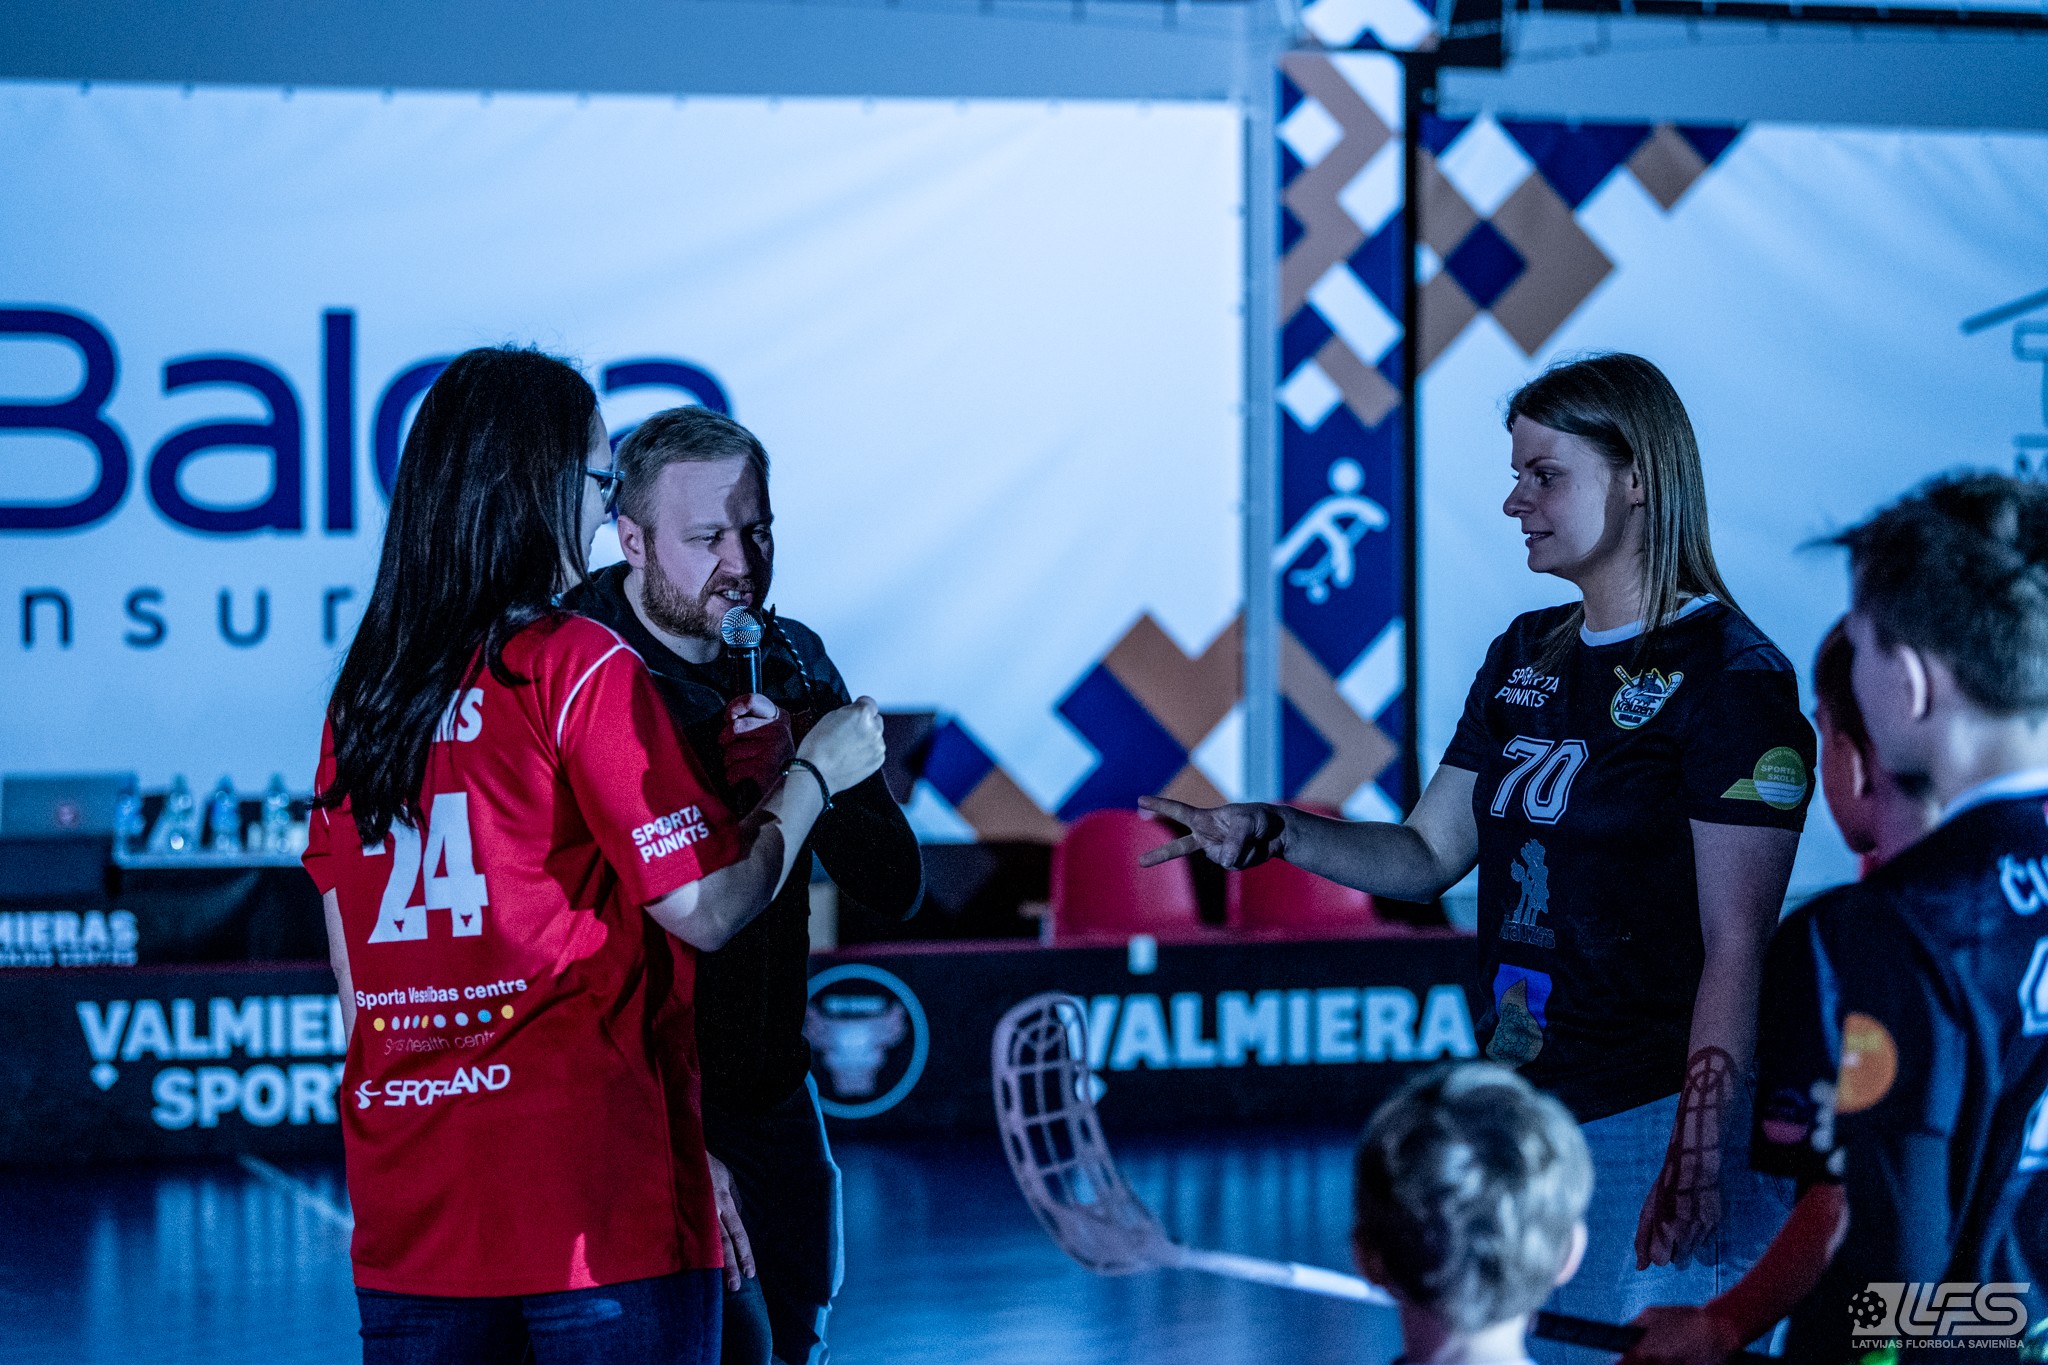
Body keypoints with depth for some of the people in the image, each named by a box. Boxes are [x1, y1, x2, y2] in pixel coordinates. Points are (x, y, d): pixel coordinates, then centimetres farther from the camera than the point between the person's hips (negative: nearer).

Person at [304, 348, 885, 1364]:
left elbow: (351, 976, 14)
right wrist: (816, 772, 6)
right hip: (591, 1197, -5)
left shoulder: (362, 689, 8)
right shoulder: (581, 669, -9)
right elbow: (706, 908, -9)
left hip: (403, 1205, 6)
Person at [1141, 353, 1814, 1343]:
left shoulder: (1729, 676, -12)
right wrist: (1274, 835, 0)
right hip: (1513, 1111, 8)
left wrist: (1697, 1158, -22)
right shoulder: (1526, 657, 13)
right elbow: (1427, 854, 17)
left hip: (1648, 1120, -8)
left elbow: (1736, 951, -16)